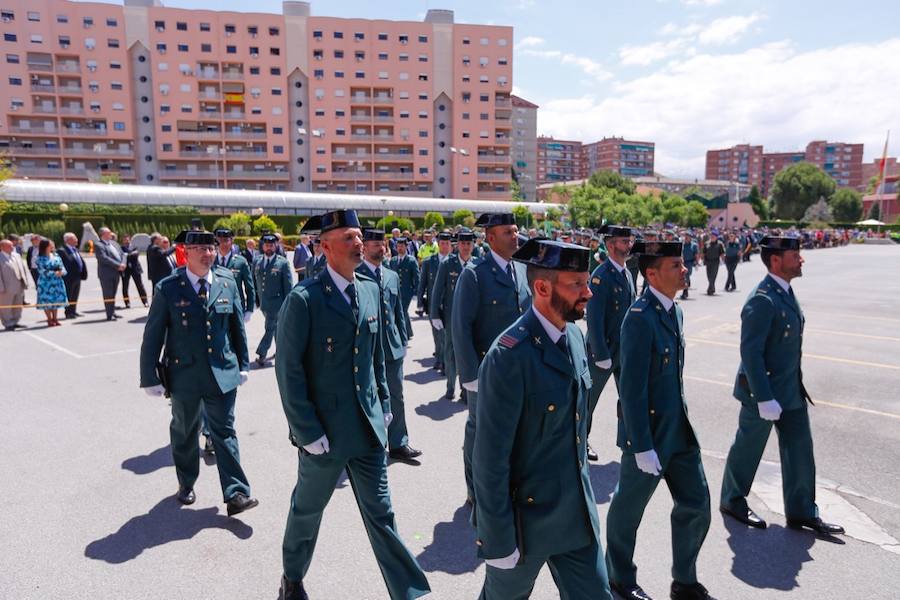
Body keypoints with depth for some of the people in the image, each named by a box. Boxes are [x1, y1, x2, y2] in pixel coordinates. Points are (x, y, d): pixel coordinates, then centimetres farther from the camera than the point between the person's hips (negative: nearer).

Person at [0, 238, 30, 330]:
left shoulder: (17, 256, 12)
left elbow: (23, 268, 15)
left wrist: (25, 282, 8)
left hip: (20, 287, 7)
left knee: (18, 306, 14)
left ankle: (15, 322, 26)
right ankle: (8, 324, 12)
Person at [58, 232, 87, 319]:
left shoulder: (75, 249, 17)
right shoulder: (62, 251, -12)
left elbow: (82, 262, 17)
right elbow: (67, 263, -20)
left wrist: (83, 273, 10)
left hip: (77, 277, 9)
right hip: (69, 278, -9)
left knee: (75, 296, 15)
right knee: (69, 296, -2)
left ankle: (73, 311, 23)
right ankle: (68, 313, 4)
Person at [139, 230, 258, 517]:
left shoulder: (228, 283, -1)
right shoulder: (167, 288, -8)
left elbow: (238, 327, 6)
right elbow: (152, 337, -4)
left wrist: (243, 364, 7)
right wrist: (150, 378, -4)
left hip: (222, 373, 1)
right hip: (184, 374, -1)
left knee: (224, 432, 4)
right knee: (184, 432, 17)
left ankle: (236, 494, 7)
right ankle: (186, 484, 38)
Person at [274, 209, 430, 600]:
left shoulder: (371, 290, 3)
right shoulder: (304, 299, -16)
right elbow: (289, 370, -15)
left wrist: (384, 403, 10)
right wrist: (307, 432, -15)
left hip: (369, 427, 4)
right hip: (323, 431, -4)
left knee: (380, 512, 12)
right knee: (307, 509, 19)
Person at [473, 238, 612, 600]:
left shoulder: (574, 334, -1)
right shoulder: (509, 356, -28)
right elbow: (490, 459, -23)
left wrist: (582, 485, 17)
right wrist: (497, 539, -16)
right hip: (527, 515, -6)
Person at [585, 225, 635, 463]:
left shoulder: (626, 273, 8)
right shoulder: (601, 276, -18)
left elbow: (632, 308, 12)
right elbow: (594, 319, -21)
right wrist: (602, 355, -21)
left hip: (625, 349, 8)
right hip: (603, 349, -8)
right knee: (589, 398, 9)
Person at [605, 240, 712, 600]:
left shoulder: (673, 310, 5)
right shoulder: (640, 317, -23)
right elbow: (632, 390, -23)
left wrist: (681, 420, 17)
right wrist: (642, 447, -20)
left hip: (679, 428, 8)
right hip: (647, 432, -8)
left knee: (696, 505, 15)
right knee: (628, 509, 13)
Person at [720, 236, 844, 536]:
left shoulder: (785, 291, 7)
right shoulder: (762, 300, -24)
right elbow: (751, 353, -26)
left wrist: (797, 384, 20)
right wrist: (764, 399, -25)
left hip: (791, 389, 9)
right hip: (763, 390, -9)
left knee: (800, 449, 15)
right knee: (748, 447, 9)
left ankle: (801, 511, 30)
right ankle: (732, 501, 29)